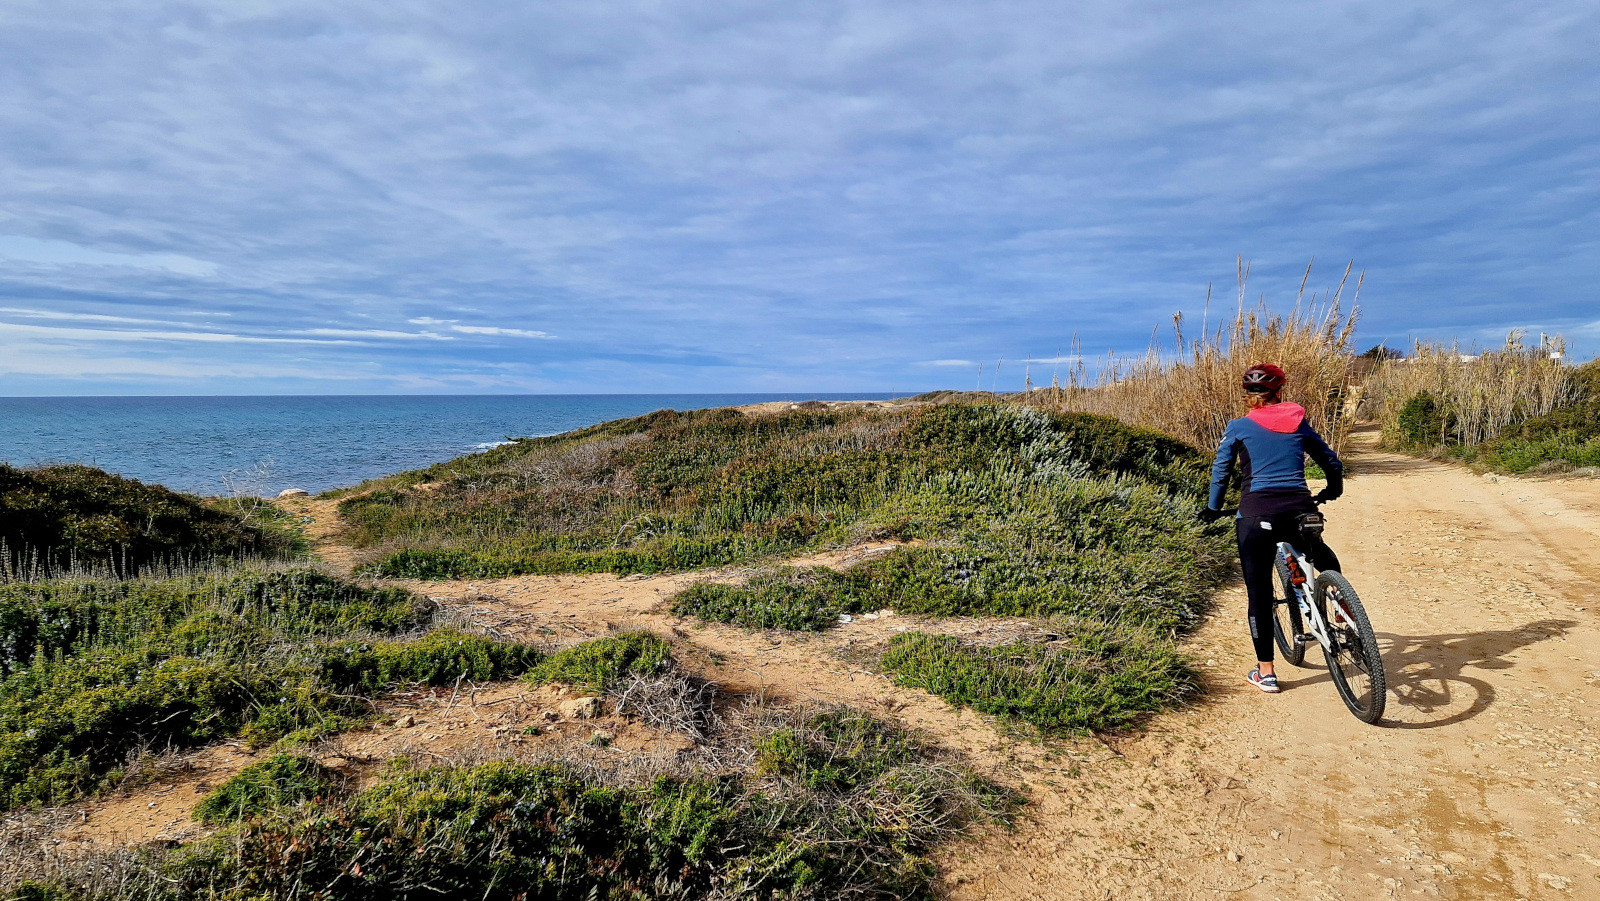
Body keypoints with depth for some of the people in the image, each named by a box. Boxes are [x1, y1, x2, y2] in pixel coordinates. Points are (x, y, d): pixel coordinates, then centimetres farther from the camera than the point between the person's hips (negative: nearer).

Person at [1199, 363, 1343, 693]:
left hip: (1255, 515, -2)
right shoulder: (1298, 423, 12)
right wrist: (1330, 492, 39)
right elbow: (1332, 464, 20)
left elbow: (1221, 471, 0)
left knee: (1259, 593, 7)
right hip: (1298, 513, 2)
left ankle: (1265, 673, 13)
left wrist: (1213, 509, 13)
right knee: (1329, 567, 34)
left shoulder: (1239, 427, 4)